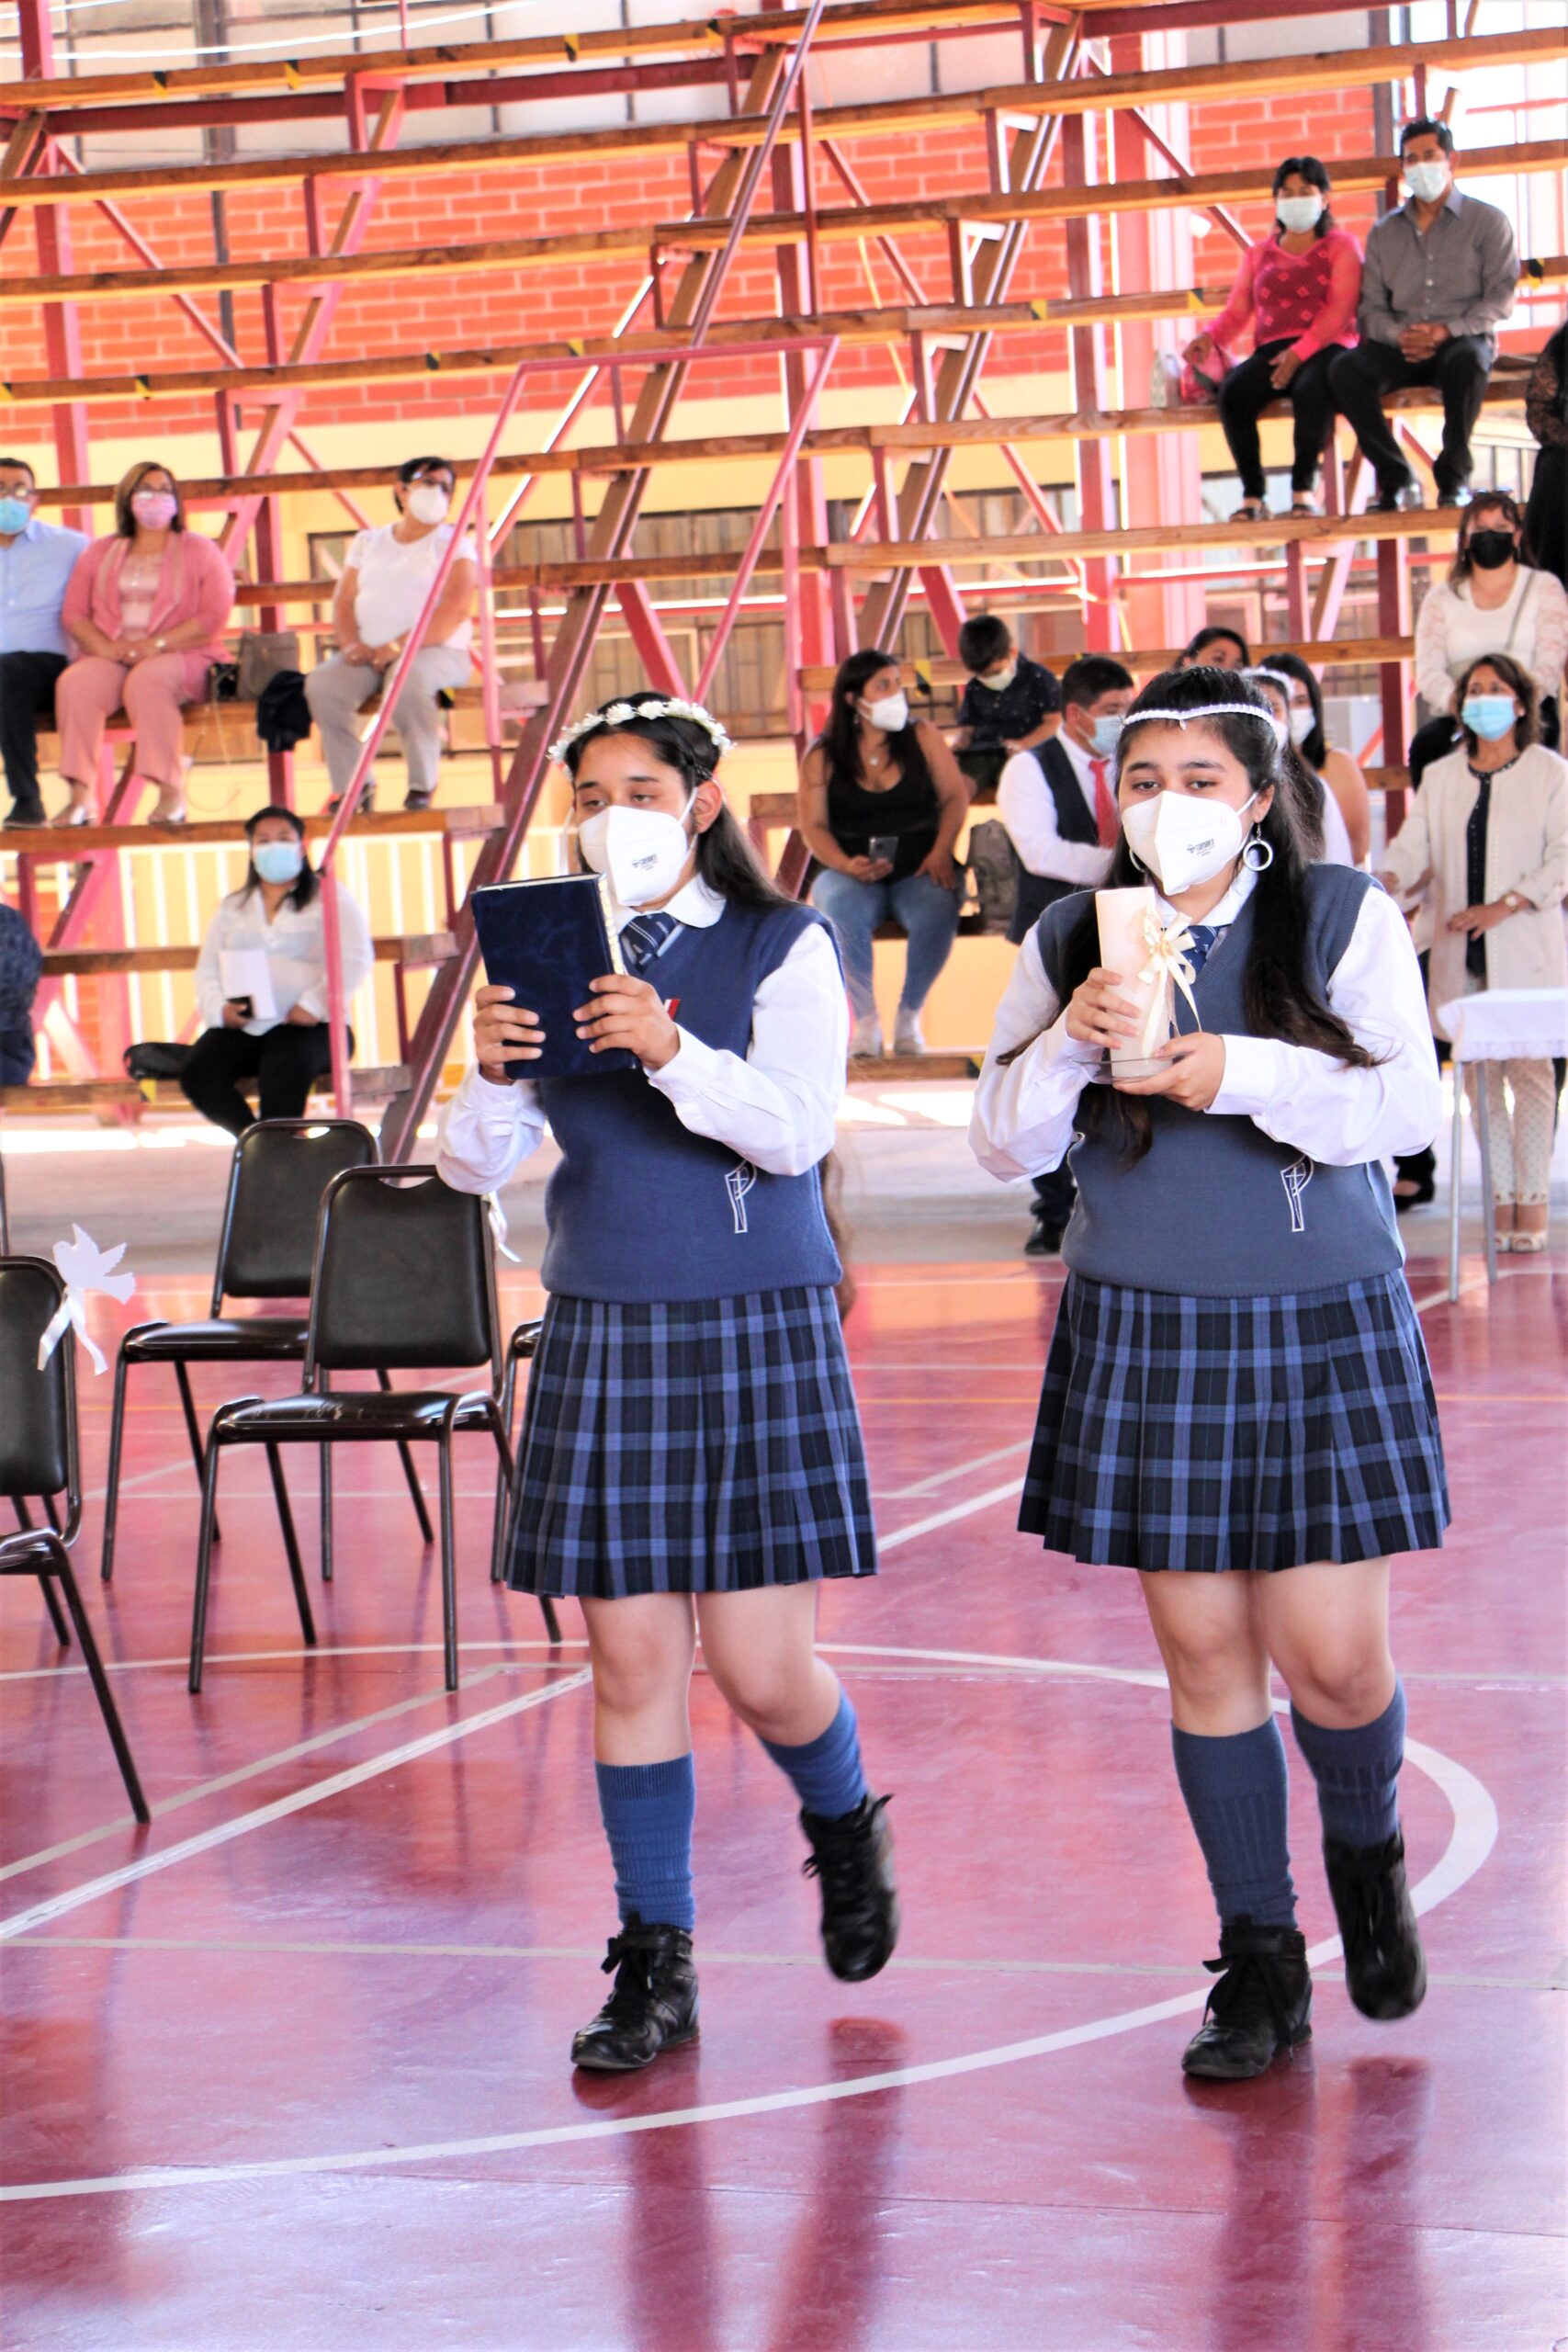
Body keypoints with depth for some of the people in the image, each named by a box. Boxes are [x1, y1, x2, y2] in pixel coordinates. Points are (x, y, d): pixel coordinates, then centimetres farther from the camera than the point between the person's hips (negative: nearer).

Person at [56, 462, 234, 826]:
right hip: (110, 657, 3)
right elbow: (74, 613, 11)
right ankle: (80, 797, -33)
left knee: (145, 680, -38)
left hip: (181, 657, -3)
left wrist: (158, 644, -15)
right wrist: (104, 646, -10)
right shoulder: (101, 553, 20)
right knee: (75, 683, -31)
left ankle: (171, 793, -37)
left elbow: (215, 616, -2)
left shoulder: (201, 551, 11)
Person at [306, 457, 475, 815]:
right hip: (369, 653, 4)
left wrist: (399, 646, -21)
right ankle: (352, 784, -14)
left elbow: (456, 611, -10)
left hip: (438, 651, -4)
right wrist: (351, 644, -8)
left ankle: (423, 785, -22)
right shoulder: (368, 542, 20)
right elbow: (343, 601, 14)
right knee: (322, 684, -25)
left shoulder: (455, 545, 5)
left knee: (409, 678, -39)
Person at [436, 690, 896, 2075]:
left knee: (763, 1669, -4)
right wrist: (490, 1074, -20)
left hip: (761, 1334, -3)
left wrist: (673, 1050, -30)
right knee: (632, 1659, 1)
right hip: (605, 1336, 3)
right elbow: (474, 1167, 2)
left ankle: (845, 1826, 29)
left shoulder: (783, 949, -1)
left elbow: (797, 1130, -15)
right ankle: (655, 1962, 12)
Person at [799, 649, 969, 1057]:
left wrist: (941, 853, -11)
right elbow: (813, 827, 1)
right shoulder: (823, 756, 5)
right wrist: (847, 865, -18)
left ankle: (909, 1017, -14)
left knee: (936, 910, -34)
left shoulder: (922, 737, 9)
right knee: (840, 913, -36)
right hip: (851, 873, -1)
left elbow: (956, 798, 6)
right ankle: (865, 1021, -18)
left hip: (919, 870, 1)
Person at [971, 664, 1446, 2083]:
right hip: (1145, 1328, 2)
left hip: (1323, 1326, -2)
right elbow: (1005, 1143, 3)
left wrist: (1240, 1075, -22)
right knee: (1201, 1647, 3)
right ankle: (1260, 1963, 16)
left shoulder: (1343, 917, 0)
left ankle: (1366, 1853, 29)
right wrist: (1069, 1046, -16)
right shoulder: (1070, 943, 5)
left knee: (1332, 1651, -5)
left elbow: (1405, 1104, -9)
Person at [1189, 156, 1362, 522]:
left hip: (1325, 348, -3)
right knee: (1232, 391, -31)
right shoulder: (1259, 253, 24)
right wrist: (1210, 337, -9)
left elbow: (1340, 310, -4)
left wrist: (1300, 352, -20)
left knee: (1310, 390, -40)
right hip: (1272, 351, 3)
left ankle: (1304, 488, -20)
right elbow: (1237, 312, 16)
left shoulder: (1341, 246, 11)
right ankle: (1253, 495, -23)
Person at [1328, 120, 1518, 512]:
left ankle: (1454, 476, -24)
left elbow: (1501, 296, -2)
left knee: (1467, 359, -40)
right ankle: (1396, 478, -22)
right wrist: (1398, 334, -12)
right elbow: (1371, 307, 12)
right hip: (1401, 347, 3)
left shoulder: (1487, 221, 7)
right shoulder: (1384, 233, 18)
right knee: (1344, 367, -28)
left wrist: (1447, 330, -18)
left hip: (1463, 338, -3)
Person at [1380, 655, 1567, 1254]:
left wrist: (1502, 907, -15)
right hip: (1460, 953, 4)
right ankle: (1500, 1195, 8)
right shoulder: (1440, 777, 14)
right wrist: (1387, 878, -18)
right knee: (1479, 1072, 2)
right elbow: (1414, 845, 5)